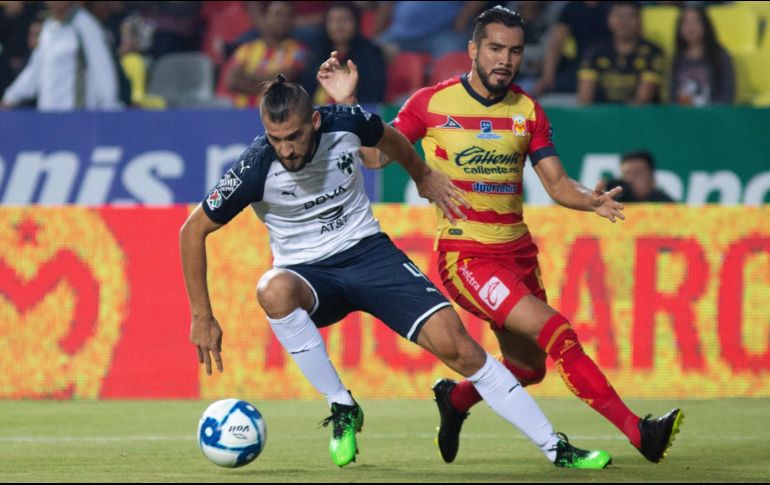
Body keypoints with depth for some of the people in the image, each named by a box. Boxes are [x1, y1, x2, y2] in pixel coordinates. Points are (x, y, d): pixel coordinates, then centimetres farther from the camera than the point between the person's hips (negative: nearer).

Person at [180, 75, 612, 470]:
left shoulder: (346, 124, -15)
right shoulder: (257, 169, -22)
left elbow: (388, 137, 12)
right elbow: (193, 230, -10)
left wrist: (424, 176, 30)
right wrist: (203, 317, -11)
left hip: (369, 251, 2)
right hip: (308, 274, -2)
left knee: (457, 344, -12)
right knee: (274, 290, -39)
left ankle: (555, 447, -3)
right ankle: (342, 408, -20)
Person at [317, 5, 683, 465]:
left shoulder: (528, 111, 5)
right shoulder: (432, 103, -5)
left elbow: (557, 184, 4)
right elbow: (376, 153, 4)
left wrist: (591, 200, -17)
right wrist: (346, 103, -10)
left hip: (518, 252, 6)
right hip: (464, 254, -6)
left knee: (528, 368, 12)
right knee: (557, 331, -22)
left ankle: (454, 399, 44)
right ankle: (638, 432, -25)